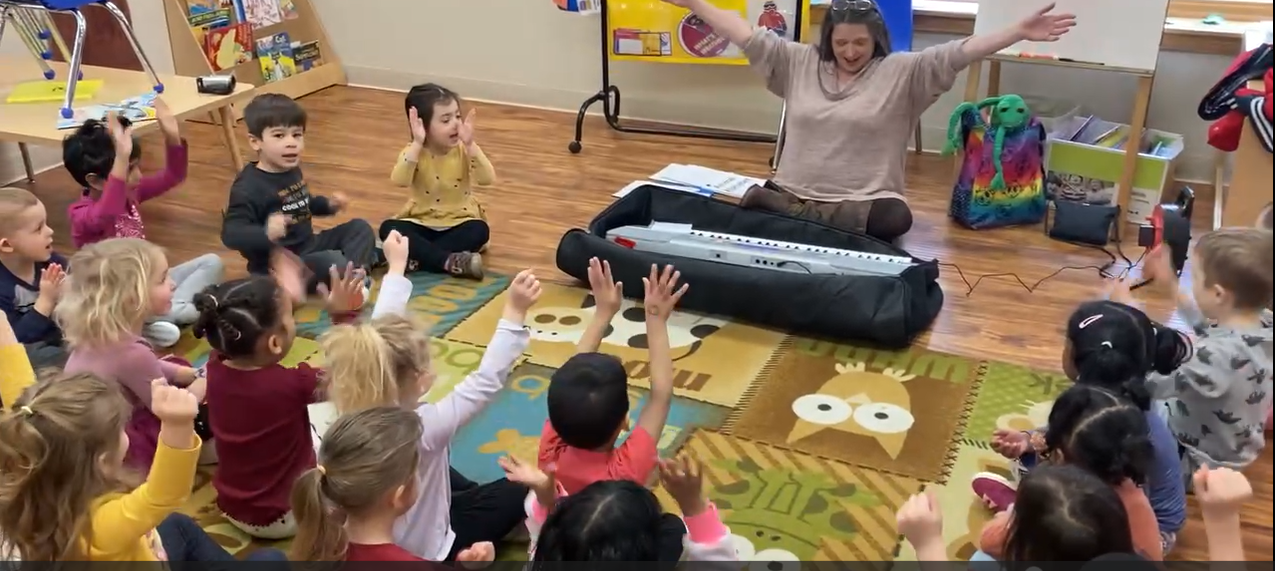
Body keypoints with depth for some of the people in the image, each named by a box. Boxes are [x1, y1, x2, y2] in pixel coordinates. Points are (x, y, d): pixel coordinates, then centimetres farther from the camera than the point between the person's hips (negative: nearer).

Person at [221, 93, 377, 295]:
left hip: (308, 246, 10)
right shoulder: (248, 187, -24)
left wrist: (328, 204, 12)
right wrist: (265, 233, -48)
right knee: (332, 263, -33)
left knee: (360, 228, 9)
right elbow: (230, 234, -31)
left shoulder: (292, 170, 7)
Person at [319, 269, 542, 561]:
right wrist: (515, 311, -32)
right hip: (421, 550, -6)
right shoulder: (423, 427, -38)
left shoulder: (353, 411, -19)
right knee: (517, 491, 10)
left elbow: (379, 337, -7)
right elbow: (486, 381, -32)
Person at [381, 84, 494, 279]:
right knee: (389, 228, -26)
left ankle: (416, 259, -31)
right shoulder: (414, 151, -9)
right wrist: (417, 144, -35)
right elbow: (399, 181, -29)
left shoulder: (463, 151, -7)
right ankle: (451, 261, -38)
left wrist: (470, 145, -32)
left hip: (458, 223, 0)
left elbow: (487, 179, -24)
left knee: (479, 230, -31)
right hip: (422, 223, 0)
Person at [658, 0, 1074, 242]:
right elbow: (749, 37, 6)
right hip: (795, 194, 1)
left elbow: (956, 54, -10)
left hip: (865, 201, 0)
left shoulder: (901, 72, -1)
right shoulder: (799, 62, 6)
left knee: (894, 218, -35)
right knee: (753, 207, -28)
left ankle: (793, 215, -21)